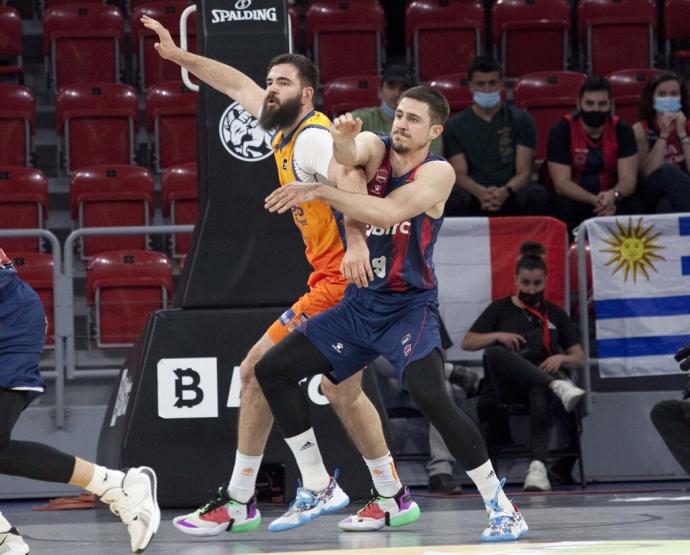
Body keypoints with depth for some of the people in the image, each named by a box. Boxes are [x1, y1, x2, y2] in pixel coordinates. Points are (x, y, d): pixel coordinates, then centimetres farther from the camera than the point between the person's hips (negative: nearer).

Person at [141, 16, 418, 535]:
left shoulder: (312, 138, -15)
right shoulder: (288, 129, 12)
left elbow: (346, 181, -35)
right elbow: (237, 83, 27)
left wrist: (356, 242, -50)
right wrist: (178, 55, 27)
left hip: (343, 281, -10)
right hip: (349, 282, 10)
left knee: (258, 370, -8)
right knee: (343, 392, 21)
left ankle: (238, 502, -4)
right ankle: (393, 495, 29)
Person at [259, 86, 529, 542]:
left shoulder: (438, 173, -14)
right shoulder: (375, 148, -1)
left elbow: (388, 213, -30)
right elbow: (349, 155, -26)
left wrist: (319, 192, -34)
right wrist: (342, 139, -50)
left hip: (410, 307, -6)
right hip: (360, 302, 6)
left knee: (431, 397, -28)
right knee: (273, 370, 4)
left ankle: (501, 508, -19)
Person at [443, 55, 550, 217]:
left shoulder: (520, 119, 12)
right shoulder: (454, 126, 12)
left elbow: (524, 172, 2)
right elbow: (459, 173, 1)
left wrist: (505, 191, -22)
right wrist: (480, 192, -24)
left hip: (510, 197, 1)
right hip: (473, 200, -1)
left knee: (539, 196, -33)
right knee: (452, 202, -36)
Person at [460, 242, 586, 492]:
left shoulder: (554, 314, 18)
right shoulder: (500, 309, 16)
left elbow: (579, 357, 15)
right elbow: (467, 343, 11)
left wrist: (561, 358, -9)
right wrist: (498, 335, -7)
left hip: (543, 376, 0)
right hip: (508, 387, 0)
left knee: (541, 394, -41)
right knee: (493, 353, -35)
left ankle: (538, 467, -57)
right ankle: (558, 386, -51)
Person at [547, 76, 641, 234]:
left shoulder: (622, 130, -4)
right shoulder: (562, 131, -11)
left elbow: (628, 179, -11)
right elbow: (561, 183, -17)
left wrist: (613, 196, -36)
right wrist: (595, 200, -34)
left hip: (612, 198, 1)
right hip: (576, 199, -1)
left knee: (633, 207, -29)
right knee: (563, 207, -35)